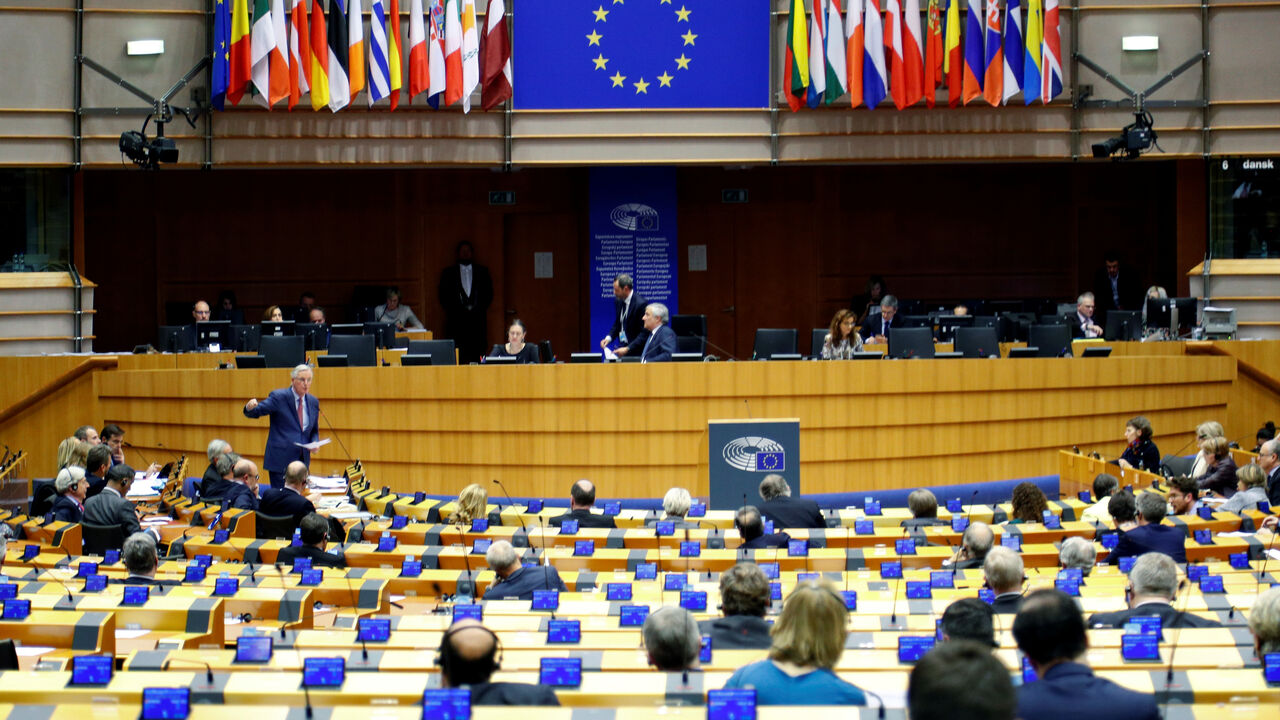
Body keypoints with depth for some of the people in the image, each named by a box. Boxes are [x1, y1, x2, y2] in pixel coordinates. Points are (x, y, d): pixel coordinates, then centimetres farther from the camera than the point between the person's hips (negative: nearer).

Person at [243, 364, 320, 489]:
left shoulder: (313, 402, 11)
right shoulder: (278, 396, -4)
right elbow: (255, 412, -6)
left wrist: (314, 443, -1)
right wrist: (250, 407, -30)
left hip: (302, 460, 5)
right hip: (280, 459, -5)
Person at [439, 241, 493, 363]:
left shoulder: (482, 271, 15)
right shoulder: (449, 272, 11)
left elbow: (488, 292, 12)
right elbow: (444, 295, 8)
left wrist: (483, 307, -2)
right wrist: (451, 309, -4)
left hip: (477, 316, 1)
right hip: (456, 317, -1)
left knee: (477, 351, -7)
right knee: (458, 353, -10)